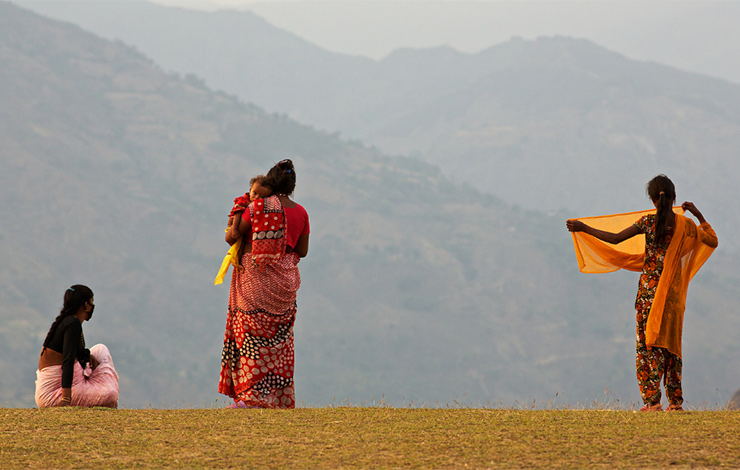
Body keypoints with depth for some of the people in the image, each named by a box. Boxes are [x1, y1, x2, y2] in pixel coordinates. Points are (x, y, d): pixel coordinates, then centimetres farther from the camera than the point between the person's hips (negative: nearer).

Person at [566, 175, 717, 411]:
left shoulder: (648, 221, -9)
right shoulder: (685, 224, 0)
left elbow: (615, 238, -13)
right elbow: (712, 241, 13)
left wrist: (584, 228, -6)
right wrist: (698, 215, 20)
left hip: (650, 288, -3)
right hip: (673, 291, 3)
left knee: (649, 341, -1)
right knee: (671, 342, 11)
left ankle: (652, 400, -8)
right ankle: (676, 400, 11)